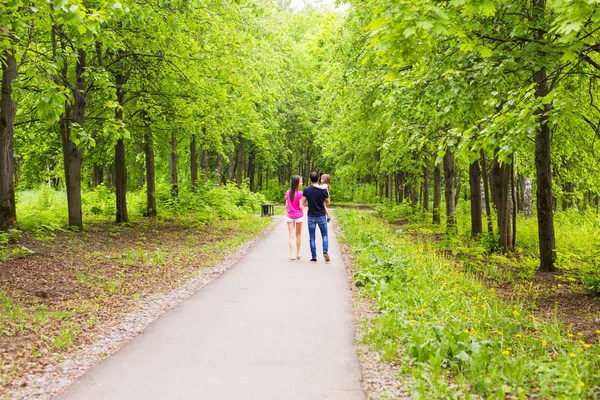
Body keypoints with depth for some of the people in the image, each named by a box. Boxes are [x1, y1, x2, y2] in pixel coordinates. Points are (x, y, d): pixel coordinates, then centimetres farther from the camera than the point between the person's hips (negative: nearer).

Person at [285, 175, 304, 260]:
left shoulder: (288, 193, 2)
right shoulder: (300, 194, -12)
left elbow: (286, 206, 5)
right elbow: (301, 206, -14)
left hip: (290, 216, 2)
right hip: (299, 215, -2)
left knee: (291, 235, 1)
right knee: (298, 234, 14)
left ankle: (292, 254, -10)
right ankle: (298, 253, 20)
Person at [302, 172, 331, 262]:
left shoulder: (306, 190, -8)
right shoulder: (323, 190, -9)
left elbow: (303, 203, -3)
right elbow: (327, 203, 2)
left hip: (311, 216, 0)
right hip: (321, 216, 0)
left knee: (312, 237, 8)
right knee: (324, 235, 13)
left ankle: (314, 256, 7)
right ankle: (325, 252, -5)